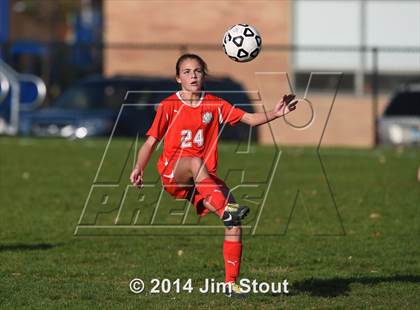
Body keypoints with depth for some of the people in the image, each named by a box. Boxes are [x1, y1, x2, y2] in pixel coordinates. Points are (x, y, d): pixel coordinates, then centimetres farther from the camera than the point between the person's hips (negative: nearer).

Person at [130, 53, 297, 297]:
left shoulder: (215, 105, 10)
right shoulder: (168, 106, 3)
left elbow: (250, 119, 5)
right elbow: (151, 142, 2)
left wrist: (274, 114, -12)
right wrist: (139, 168, -13)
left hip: (206, 178, 3)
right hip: (172, 174, -3)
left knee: (235, 222, -15)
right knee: (196, 162, -40)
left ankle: (232, 283, -7)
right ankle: (225, 210, -54)